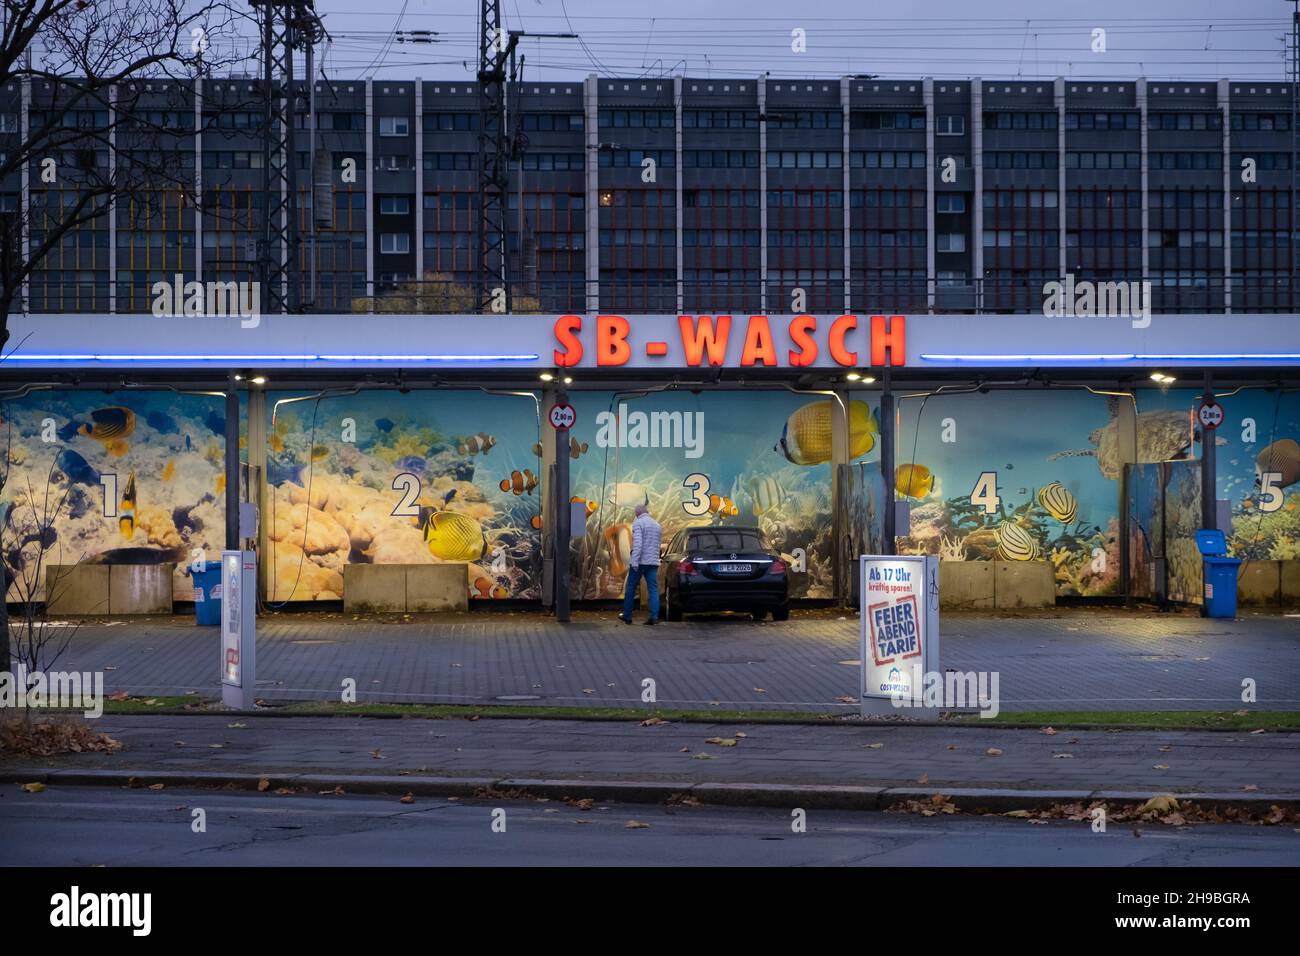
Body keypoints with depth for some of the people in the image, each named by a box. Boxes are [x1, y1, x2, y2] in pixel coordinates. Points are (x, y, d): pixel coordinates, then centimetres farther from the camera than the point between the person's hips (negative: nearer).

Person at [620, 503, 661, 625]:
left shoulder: (638, 523, -7)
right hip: (653, 561, 5)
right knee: (653, 589, 1)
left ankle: (627, 616, 13)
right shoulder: (657, 525, 16)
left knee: (631, 589, 6)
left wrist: (634, 561, -22)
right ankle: (654, 616, -9)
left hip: (640, 561, -5)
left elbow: (637, 543, -18)